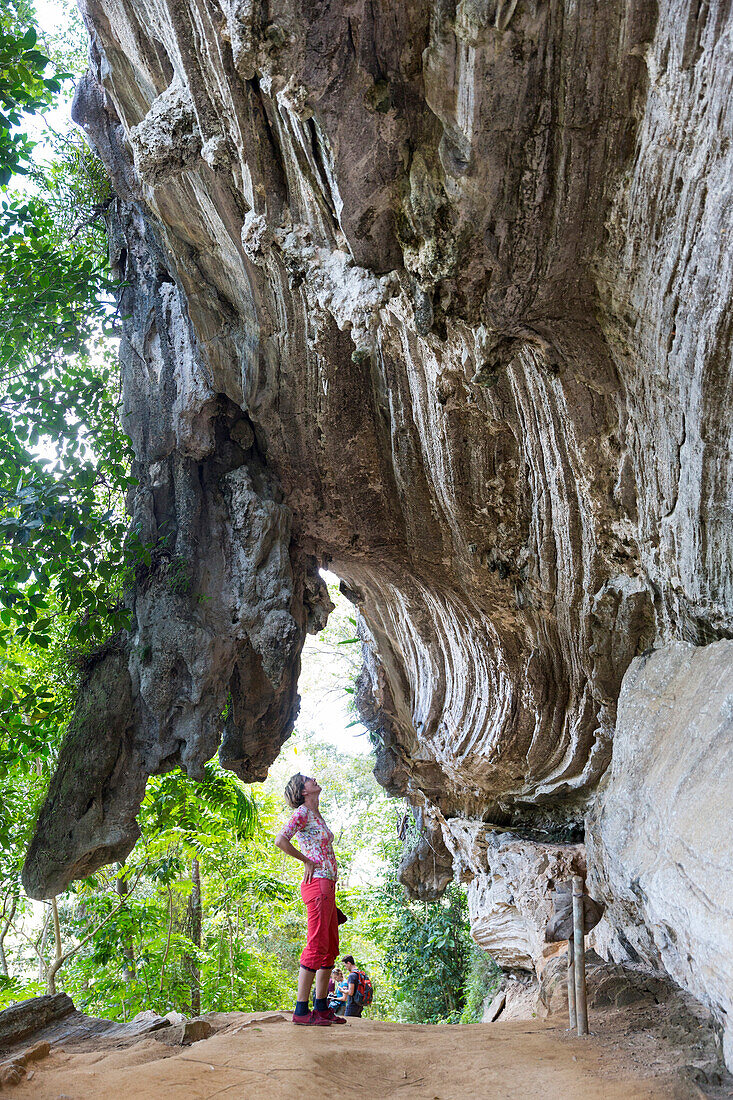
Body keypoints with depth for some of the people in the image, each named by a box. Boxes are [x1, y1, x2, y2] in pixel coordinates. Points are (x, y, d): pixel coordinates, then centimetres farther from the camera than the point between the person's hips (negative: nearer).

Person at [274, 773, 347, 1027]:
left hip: (328, 885, 9)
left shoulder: (317, 815, 19)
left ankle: (321, 1007, 16)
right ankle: (301, 1010, -9)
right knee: (316, 946, -11)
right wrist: (307, 862, -10)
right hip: (317, 883, -9)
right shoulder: (302, 812, -7)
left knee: (330, 948, 10)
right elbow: (280, 840, -20)